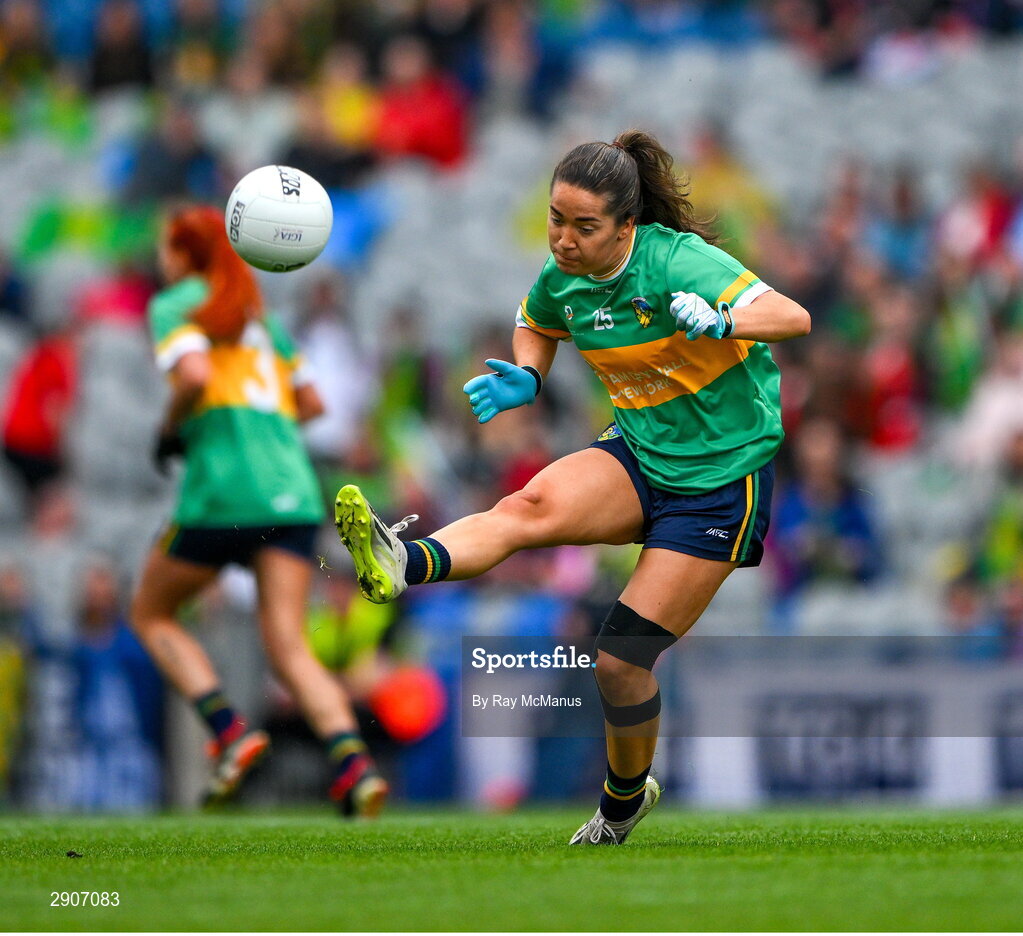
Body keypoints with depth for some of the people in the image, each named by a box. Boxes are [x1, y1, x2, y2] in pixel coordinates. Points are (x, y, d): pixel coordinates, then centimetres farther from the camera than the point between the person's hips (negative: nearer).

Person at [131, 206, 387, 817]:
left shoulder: (174, 306, 3)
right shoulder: (258, 314, 24)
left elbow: (195, 376, -16)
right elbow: (312, 402, 26)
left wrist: (171, 430, 1)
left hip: (224, 489, -5)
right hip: (294, 490, 5)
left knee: (152, 615, 16)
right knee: (289, 645, -5)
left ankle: (231, 731, -5)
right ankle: (353, 761, -30)